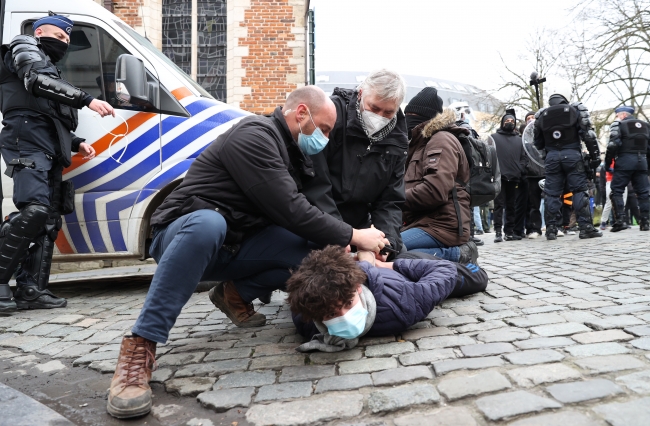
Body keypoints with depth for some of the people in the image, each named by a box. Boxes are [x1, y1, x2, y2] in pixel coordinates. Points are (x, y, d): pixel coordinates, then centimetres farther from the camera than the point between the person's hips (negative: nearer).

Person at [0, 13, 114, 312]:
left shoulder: (48, 68, 37)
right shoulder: (24, 47, 12)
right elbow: (37, 81, -12)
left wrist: (76, 143, 17)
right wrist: (87, 99, -20)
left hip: (48, 148, 9)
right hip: (28, 140, -9)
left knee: (49, 219, 0)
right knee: (33, 210, -24)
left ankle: (31, 290, 0)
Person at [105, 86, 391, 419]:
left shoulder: (289, 152, 11)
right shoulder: (255, 135, -18)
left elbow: (302, 213, 8)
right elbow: (288, 210, -25)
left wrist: (343, 244, -6)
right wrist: (352, 236, -17)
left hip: (231, 246, 8)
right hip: (184, 232, -7)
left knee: (313, 249, -13)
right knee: (209, 223, -43)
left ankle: (236, 294, 8)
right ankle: (140, 348, -35)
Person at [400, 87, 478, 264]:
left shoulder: (442, 140, -5)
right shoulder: (421, 143, 26)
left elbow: (435, 191, -20)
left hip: (442, 225, -10)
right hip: (423, 221, 10)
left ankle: (458, 255, -13)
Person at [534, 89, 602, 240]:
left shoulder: (541, 115, 10)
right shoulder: (576, 110, 2)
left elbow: (538, 144, 14)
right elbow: (588, 135, -4)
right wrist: (595, 155, 0)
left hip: (552, 156, 2)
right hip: (572, 154, -2)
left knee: (552, 193, 4)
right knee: (579, 190, 1)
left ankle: (551, 229, 3)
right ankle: (586, 227, -3)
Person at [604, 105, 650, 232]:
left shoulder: (619, 124, 0)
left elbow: (613, 145, -11)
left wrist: (607, 162, -5)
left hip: (625, 160, -6)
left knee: (616, 191, -3)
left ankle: (620, 220, -14)